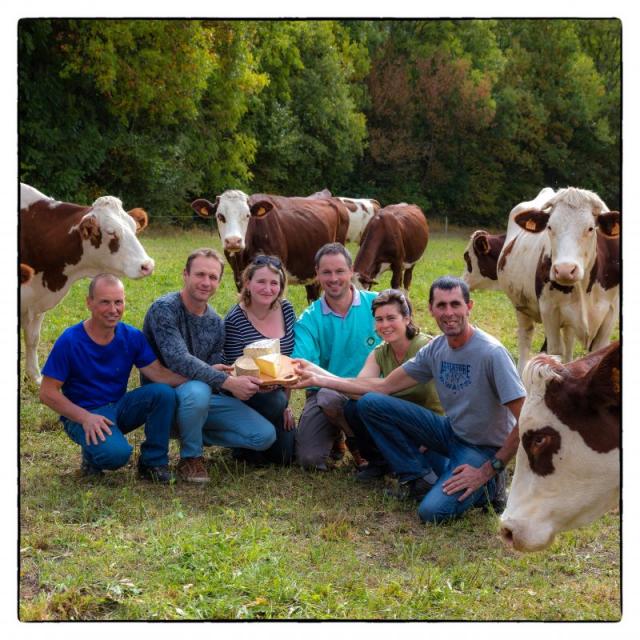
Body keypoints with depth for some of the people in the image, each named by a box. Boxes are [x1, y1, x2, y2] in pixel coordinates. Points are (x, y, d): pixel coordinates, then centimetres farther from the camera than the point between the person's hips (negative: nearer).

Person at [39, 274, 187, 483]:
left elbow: (159, 374, -8)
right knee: (116, 453, -34)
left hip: (119, 407, 5)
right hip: (82, 414, -5)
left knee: (164, 393, -22)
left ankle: (153, 462, -5)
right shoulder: (69, 341, -15)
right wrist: (85, 417, -23)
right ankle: (92, 454, 4)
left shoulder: (131, 336, -3)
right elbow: (47, 393, -12)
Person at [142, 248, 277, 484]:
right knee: (197, 390, -41)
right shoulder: (164, 309, -16)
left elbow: (215, 370, 7)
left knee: (265, 436, -8)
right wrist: (229, 382, -35)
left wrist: (240, 388, -16)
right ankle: (191, 457, -14)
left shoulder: (215, 323, 7)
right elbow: (178, 360, -29)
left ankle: (193, 435, 13)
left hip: (206, 395, 7)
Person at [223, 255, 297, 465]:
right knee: (274, 401, -35)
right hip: (244, 398, -5)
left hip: (278, 395, 5)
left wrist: (286, 404, 6)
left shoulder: (286, 310, 1)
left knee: (285, 455, -6)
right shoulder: (235, 320, -15)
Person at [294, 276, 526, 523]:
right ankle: (416, 481, 2)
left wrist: (489, 471, -21)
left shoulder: (492, 353, -22)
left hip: (484, 448, -6)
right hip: (450, 431, 6)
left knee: (432, 511, -30)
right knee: (370, 403, -6)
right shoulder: (436, 349, -2)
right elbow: (384, 386, 5)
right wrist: (320, 377, 0)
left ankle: (486, 484, 0)